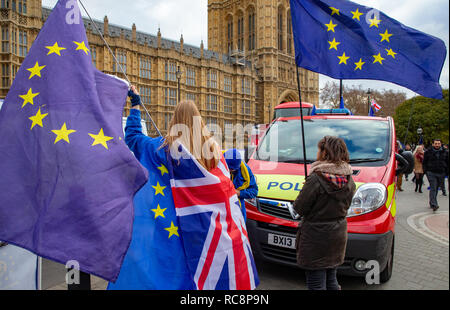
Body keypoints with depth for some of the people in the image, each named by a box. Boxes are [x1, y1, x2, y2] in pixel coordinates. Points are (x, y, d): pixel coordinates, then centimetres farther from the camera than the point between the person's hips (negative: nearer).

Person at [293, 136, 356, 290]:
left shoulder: (316, 179, -20)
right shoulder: (349, 180, 1)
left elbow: (299, 208, -16)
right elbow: (345, 206, 11)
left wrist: (306, 190, 2)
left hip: (316, 237, -7)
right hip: (338, 236, 7)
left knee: (316, 284, 5)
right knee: (331, 280, 23)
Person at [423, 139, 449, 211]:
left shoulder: (445, 152, 7)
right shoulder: (428, 152, 1)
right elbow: (424, 162, 7)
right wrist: (425, 171, 0)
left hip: (441, 174, 3)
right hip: (431, 173, -3)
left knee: (436, 188, 11)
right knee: (433, 188, -12)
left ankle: (431, 203, 25)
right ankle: (434, 205, -17)